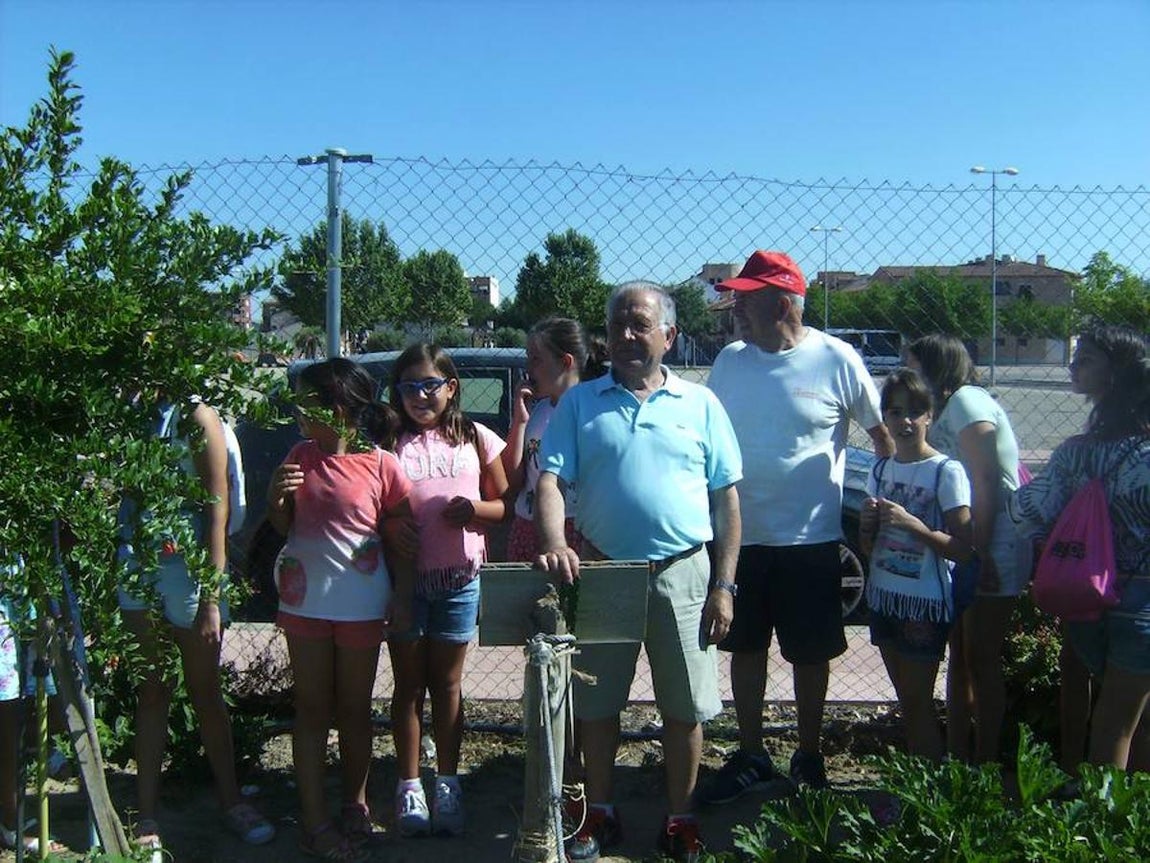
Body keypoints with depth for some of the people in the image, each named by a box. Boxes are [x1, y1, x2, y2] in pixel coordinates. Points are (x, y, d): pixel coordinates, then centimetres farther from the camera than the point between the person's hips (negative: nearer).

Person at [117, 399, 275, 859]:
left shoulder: (197, 417, -7)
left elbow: (218, 509, -9)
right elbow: (115, 499, 7)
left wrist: (212, 596, -13)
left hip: (189, 567, -3)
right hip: (135, 567, 4)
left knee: (205, 691, 8)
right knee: (151, 693, 10)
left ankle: (231, 801, 26)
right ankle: (146, 821, 17)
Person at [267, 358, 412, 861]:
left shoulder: (381, 465, -9)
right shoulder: (301, 456, 1)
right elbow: (283, 527, 9)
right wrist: (277, 497, -11)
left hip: (361, 606, -2)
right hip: (305, 601, 2)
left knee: (354, 709, 12)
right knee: (312, 710, 7)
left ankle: (354, 806, 29)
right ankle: (315, 822, 12)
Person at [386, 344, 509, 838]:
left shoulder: (475, 439, 4)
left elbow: (506, 505, 6)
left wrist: (475, 508, -14)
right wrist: (389, 529, -18)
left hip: (458, 579, 1)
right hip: (403, 577, 0)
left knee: (447, 684, 11)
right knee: (409, 685, 8)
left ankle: (447, 784, 21)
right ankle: (410, 787, 18)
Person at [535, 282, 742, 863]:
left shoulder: (700, 404, 5)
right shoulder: (580, 403, 5)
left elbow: (727, 498, 5)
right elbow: (551, 480, -4)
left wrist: (723, 585, -1)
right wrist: (555, 545, -23)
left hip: (682, 575, 0)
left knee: (685, 708, 7)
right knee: (596, 704, 10)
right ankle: (599, 815, 28)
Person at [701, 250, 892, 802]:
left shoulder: (836, 360, -9)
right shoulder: (730, 360, 3)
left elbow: (882, 435, 0)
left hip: (811, 539, -4)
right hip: (740, 536, 4)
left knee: (810, 655, 9)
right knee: (745, 649, 12)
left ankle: (809, 759, 27)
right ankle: (751, 758, 27)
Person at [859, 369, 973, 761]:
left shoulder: (946, 471, -11)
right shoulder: (881, 470, 7)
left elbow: (962, 549, -15)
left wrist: (910, 523, -24)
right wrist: (868, 522, -8)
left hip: (926, 602, -6)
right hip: (884, 597, 6)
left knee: (918, 703, -1)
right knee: (906, 701, 14)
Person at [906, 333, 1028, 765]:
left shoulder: (966, 401, -13)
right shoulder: (951, 407, 17)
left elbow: (986, 482, -21)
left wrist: (980, 552, -23)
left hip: (993, 551, -10)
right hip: (969, 551, 10)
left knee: (982, 662, -3)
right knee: (960, 656, 14)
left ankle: (985, 764, 7)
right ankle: (957, 757, 23)